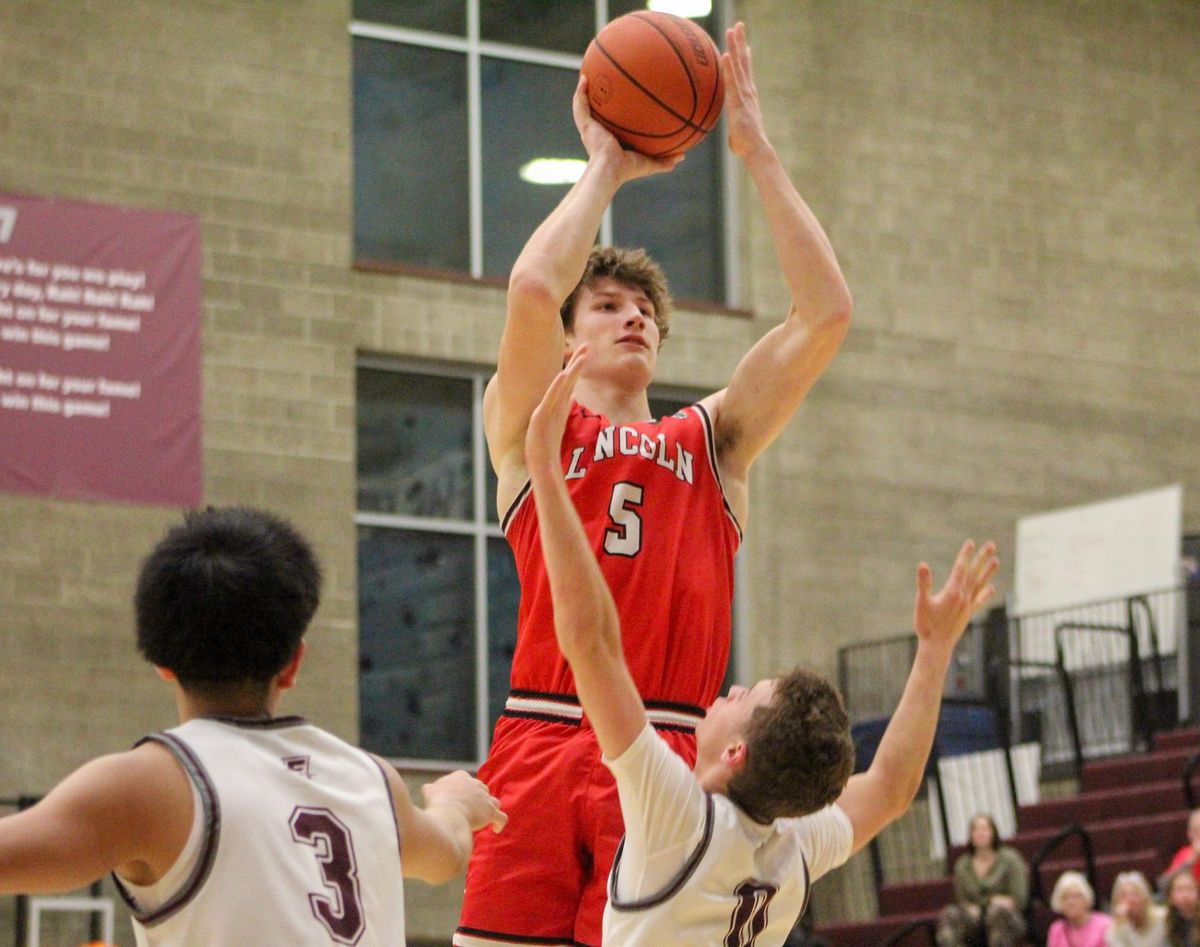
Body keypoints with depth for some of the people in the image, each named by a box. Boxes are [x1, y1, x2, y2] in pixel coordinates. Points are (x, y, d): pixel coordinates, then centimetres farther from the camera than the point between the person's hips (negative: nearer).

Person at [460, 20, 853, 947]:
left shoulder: (714, 441, 20)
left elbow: (827, 313, 11)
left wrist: (758, 153, 11)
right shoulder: (527, 424, 12)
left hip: (668, 763, 2)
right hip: (539, 749, -2)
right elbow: (533, 289, -8)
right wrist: (605, 167, 7)